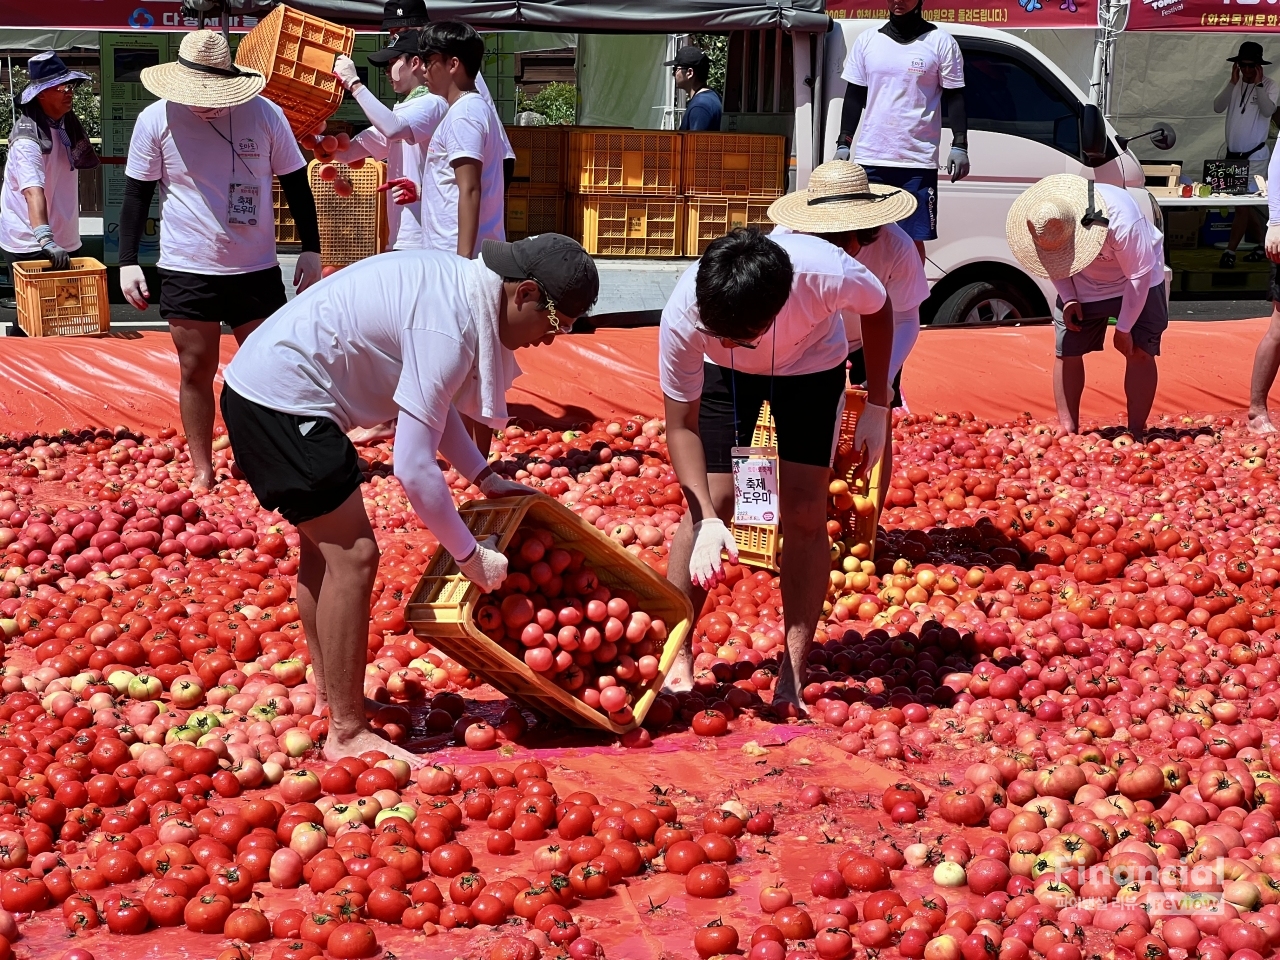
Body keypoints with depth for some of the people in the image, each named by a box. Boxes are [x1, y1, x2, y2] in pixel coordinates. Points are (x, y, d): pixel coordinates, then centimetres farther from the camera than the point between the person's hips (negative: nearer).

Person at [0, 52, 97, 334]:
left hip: (62, 241, 8)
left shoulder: (67, 124, 7)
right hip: (30, 246, -8)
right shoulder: (28, 139, -20)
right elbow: (33, 193, -33)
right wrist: (45, 241, -46)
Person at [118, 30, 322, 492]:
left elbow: (296, 184, 4)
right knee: (196, 372, 7)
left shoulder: (265, 114, -5)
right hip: (187, 272, 0)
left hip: (257, 269, 1)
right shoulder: (156, 120, -6)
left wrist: (311, 249, 2)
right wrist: (128, 262, -3)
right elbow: (137, 194, 2)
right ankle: (202, 471, 19)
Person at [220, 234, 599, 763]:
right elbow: (413, 467, -25)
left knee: (327, 547, 19)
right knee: (352, 555, -8)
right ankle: (346, 735, -1)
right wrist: (470, 555, -14)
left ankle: (330, 700, 32)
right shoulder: (448, 329, -25)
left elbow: (429, 401, 18)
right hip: (283, 400, -11)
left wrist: (485, 477, 14)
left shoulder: (457, 283, 5)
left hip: (263, 389, 11)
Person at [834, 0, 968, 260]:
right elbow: (854, 96, 14)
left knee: (913, 240, -2)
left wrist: (960, 145, -6)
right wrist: (843, 143, 8)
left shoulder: (941, 42, 1)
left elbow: (955, 97, 3)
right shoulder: (866, 40, 9)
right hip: (870, 158, 3)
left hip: (918, 161, -3)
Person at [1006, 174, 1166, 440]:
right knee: (1067, 352, -4)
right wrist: (1068, 299, -16)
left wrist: (1124, 329, -21)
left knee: (1139, 352, -12)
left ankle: (1136, 433, -7)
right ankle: (1068, 430, 1)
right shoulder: (1044, 222, -24)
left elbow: (1139, 275, -28)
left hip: (1137, 284, -4)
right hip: (1083, 287, 4)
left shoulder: (1121, 221, -40)